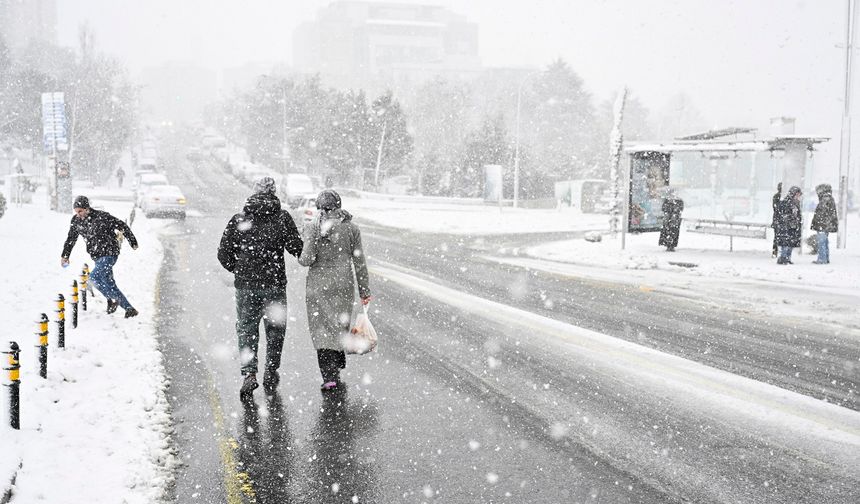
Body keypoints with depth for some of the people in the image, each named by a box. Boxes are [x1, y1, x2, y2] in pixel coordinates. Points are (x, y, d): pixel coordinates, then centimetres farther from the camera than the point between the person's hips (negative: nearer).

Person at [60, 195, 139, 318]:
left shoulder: (102, 217, -16)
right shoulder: (76, 221, 1)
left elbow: (122, 226, -6)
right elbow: (71, 239, 16)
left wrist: (133, 242, 2)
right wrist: (65, 255, 11)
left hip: (109, 254, -7)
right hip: (97, 256, 7)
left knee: (94, 277, -23)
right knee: (108, 284, 5)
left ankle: (112, 299, -5)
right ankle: (129, 309, 11)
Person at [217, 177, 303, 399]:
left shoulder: (239, 219, 1)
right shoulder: (282, 218, -4)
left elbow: (224, 254, 0)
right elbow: (296, 248, -9)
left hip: (245, 284, 1)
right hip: (275, 283, -1)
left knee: (246, 330, 7)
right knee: (275, 328, 14)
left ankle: (249, 374, -7)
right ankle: (271, 374, 20)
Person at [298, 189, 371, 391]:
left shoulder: (312, 227, -7)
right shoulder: (351, 227, -1)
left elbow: (308, 259, -14)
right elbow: (359, 262, 1)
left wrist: (300, 258, 10)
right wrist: (364, 291, 7)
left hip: (319, 285, -2)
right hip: (344, 284, 2)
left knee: (322, 329, 3)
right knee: (340, 325, 19)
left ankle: (330, 376, -7)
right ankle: (336, 368, 30)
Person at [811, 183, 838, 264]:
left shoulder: (825, 200, -17)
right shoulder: (830, 199, 15)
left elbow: (820, 215, -20)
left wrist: (815, 225, -16)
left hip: (822, 226, -10)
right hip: (827, 226, 10)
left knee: (820, 242, -6)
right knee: (825, 242, 16)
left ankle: (822, 259, -5)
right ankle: (826, 259, 21)